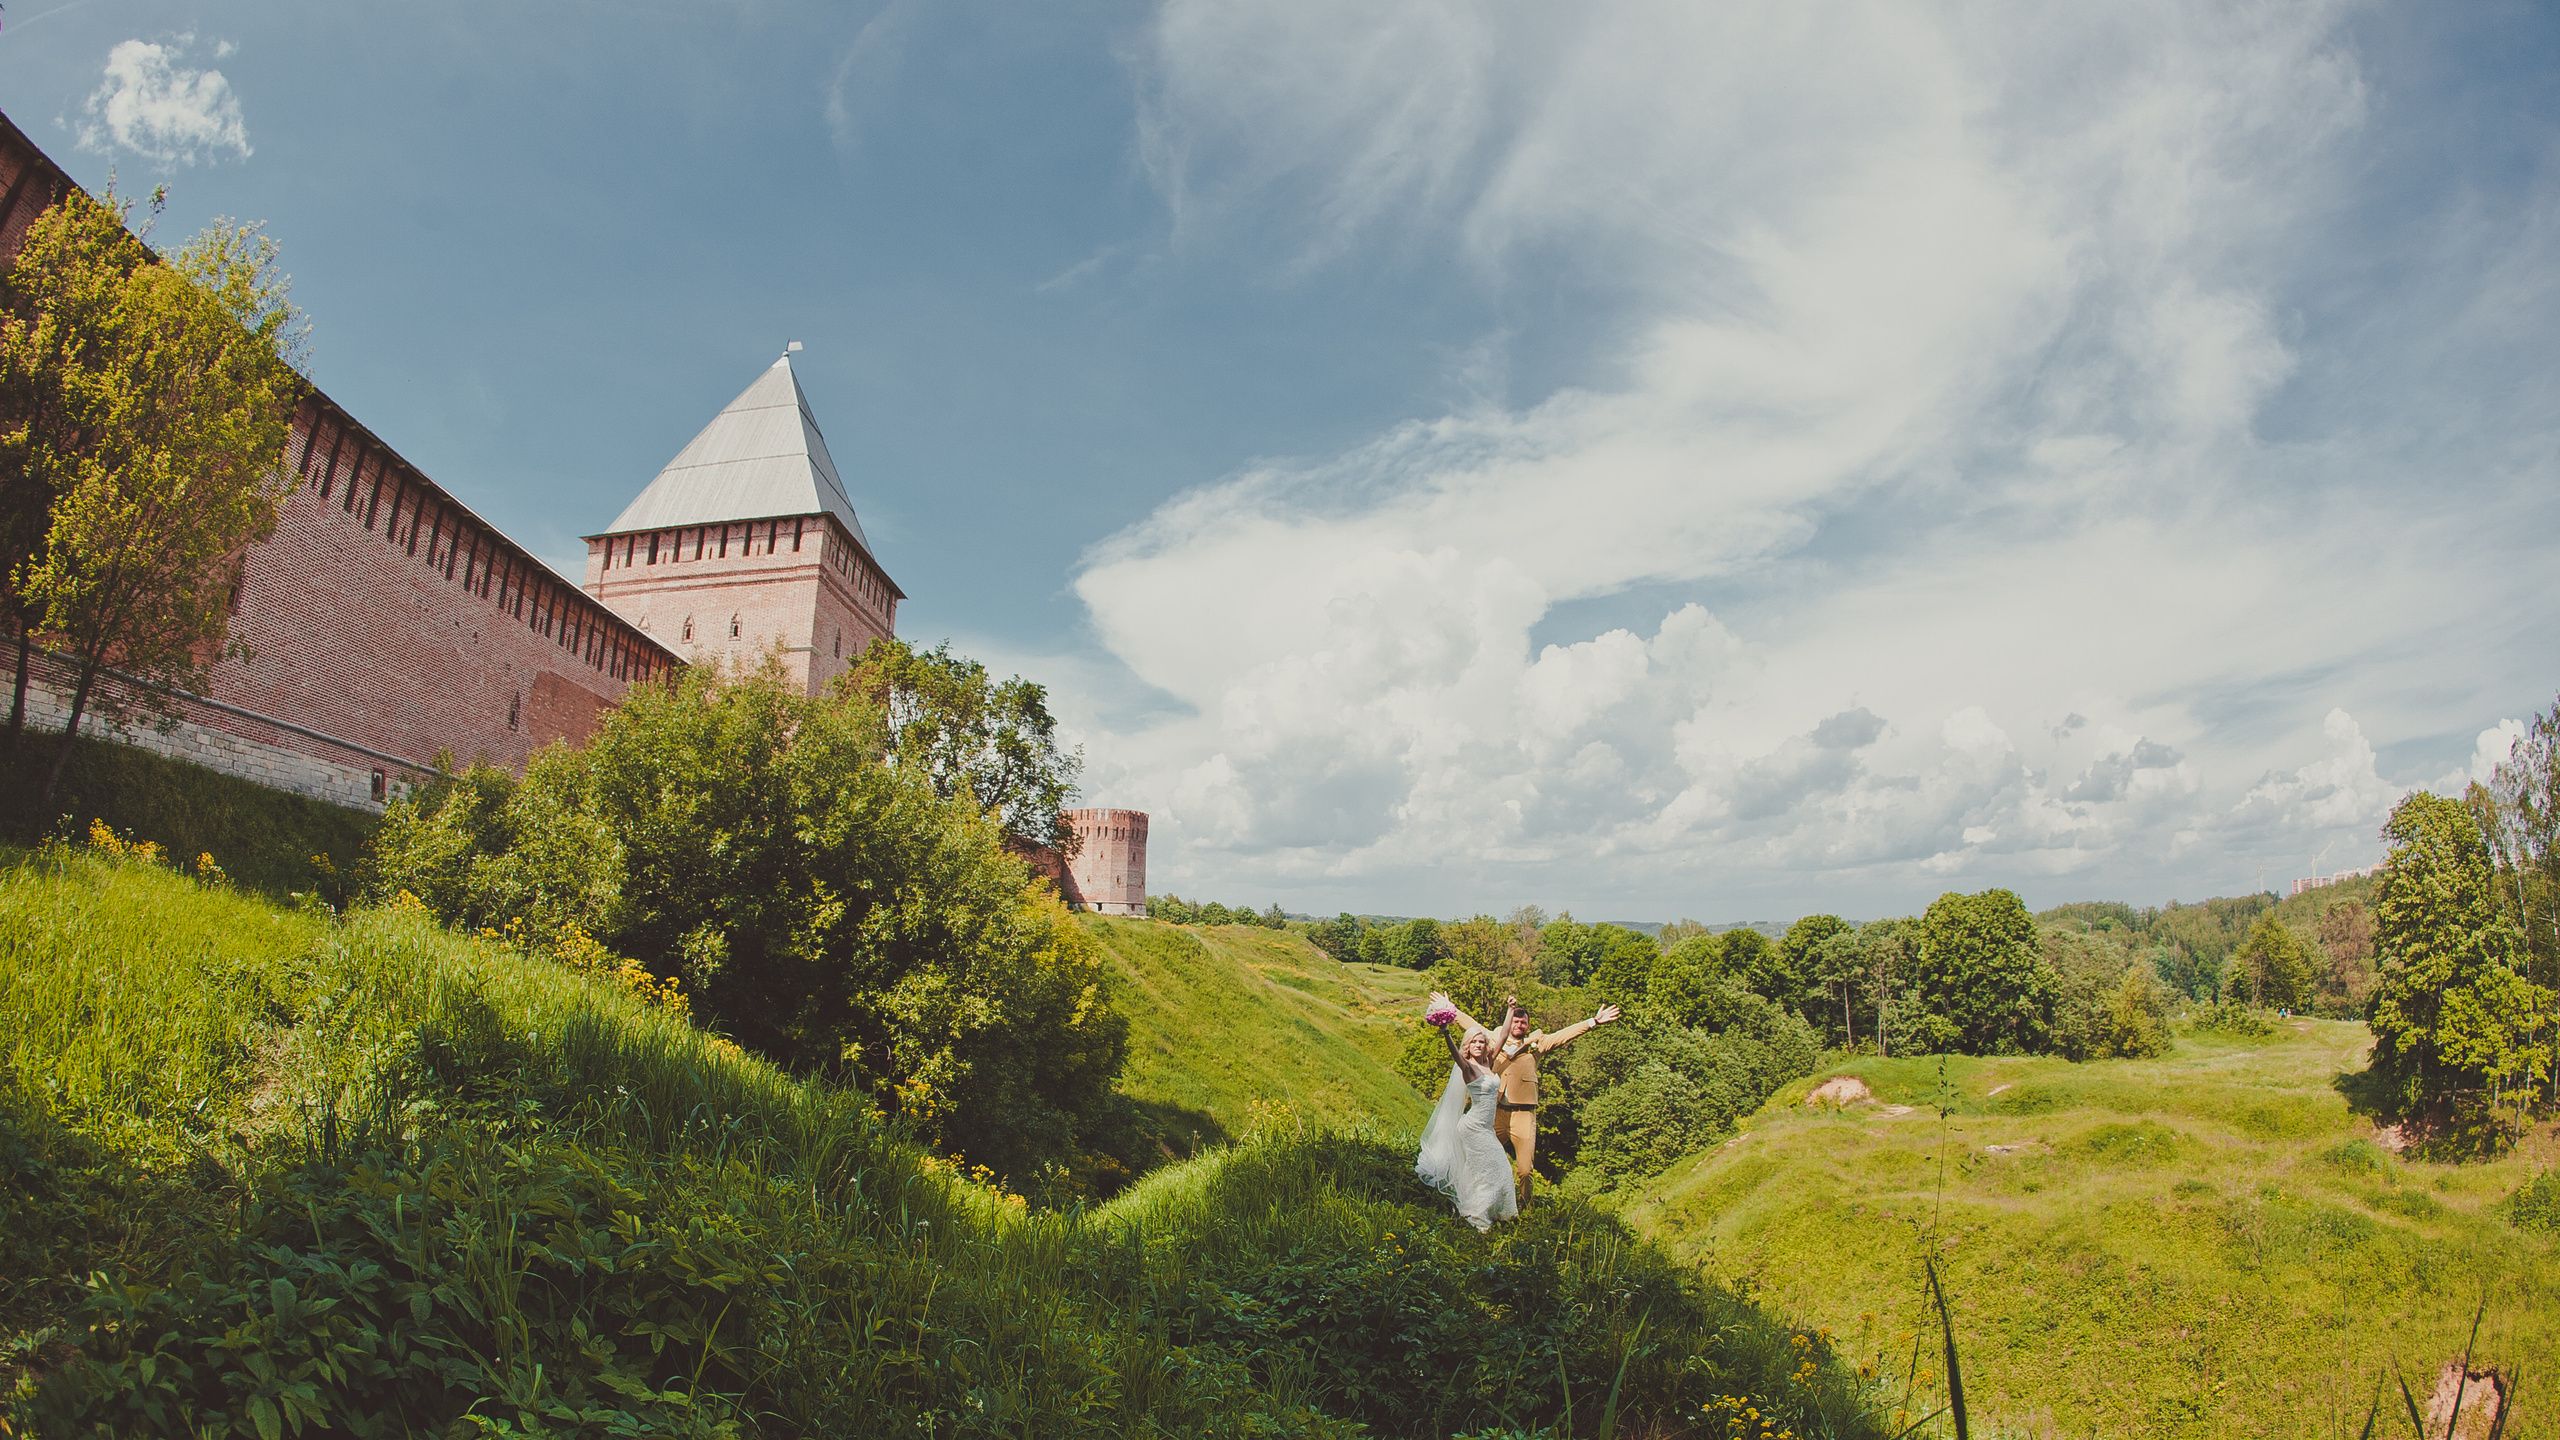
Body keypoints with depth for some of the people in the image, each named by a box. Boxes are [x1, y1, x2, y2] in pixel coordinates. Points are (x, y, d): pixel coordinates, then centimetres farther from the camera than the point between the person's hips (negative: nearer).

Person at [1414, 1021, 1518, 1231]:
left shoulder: (1488, 1064, 4)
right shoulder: (1469, 1067, -16)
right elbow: (1455, 1055, -37)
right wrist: (1445, 1033, -56)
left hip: (1485, 1126, 7)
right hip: (1474, 1125, -7)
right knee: (1485, 1169, -3)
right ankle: (1476, 1215, 9)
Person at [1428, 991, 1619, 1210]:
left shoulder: (1535, 1044, 8)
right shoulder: (1495, 1041, 13)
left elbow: (1564, 1035, 2)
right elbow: (1472, 1025, 23)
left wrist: (1593, 1022, -7)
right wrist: (1450, 1009, 29)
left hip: (1523, 1113, -2)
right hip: (1497, 1112, 2)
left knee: (1525, 1169, -4)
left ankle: (1523, 1207, 19)